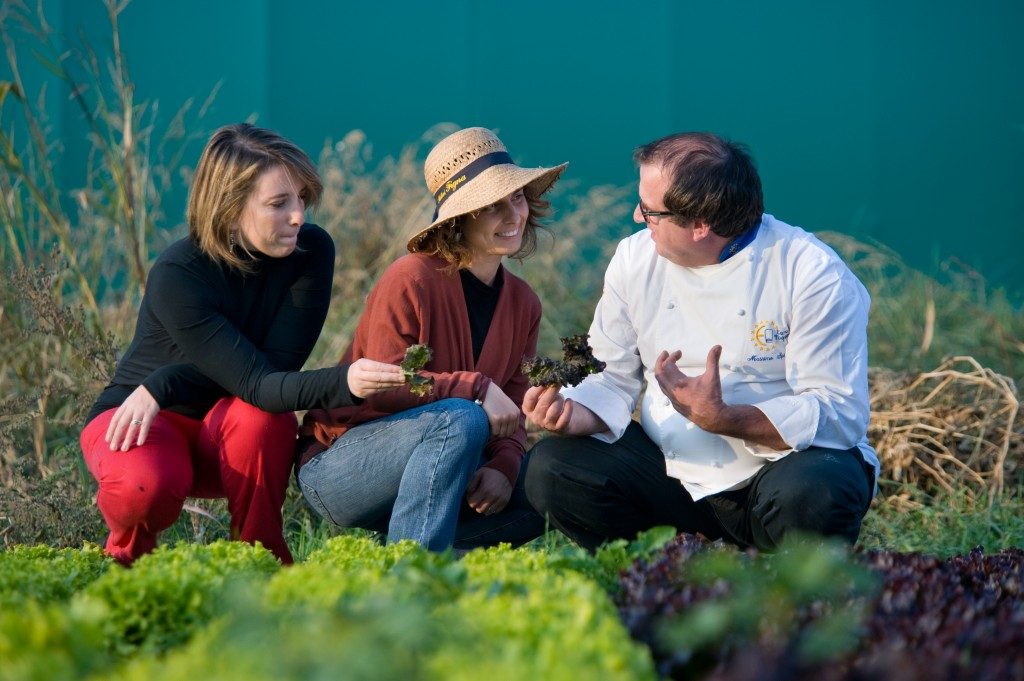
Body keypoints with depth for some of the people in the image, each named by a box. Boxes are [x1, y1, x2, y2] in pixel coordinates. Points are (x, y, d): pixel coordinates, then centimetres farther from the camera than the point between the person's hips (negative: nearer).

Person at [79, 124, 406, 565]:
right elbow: (256, 382, -34)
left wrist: (164, 384, -27)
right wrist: (343, 382, -53)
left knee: (259, 415, -33)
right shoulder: (177, 275, -26)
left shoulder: (311, 252, -14)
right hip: (140, 419, -3)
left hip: (229, 442, 3)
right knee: (149, 488, -37)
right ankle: (126, 554, 0)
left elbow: (279, 363, -18)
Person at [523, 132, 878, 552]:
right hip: (673, 471, 5)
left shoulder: (815, 275, -15)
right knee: (550, 468, -15)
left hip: (783, 464, -4)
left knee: (814, 495, -38)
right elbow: (614, 379, 8)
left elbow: (839, 415, -18)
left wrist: (720, 418, -31)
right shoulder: (636, 258, 1)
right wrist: (576, 416, -16)